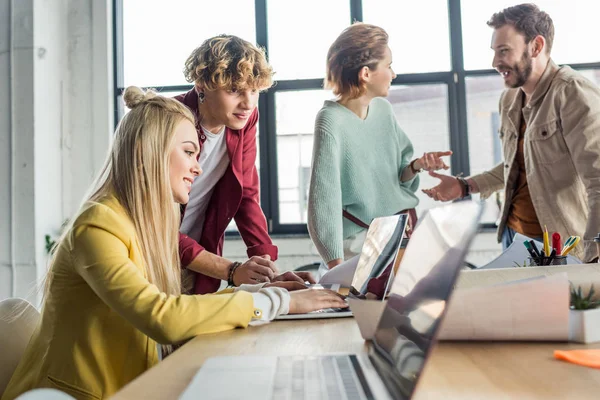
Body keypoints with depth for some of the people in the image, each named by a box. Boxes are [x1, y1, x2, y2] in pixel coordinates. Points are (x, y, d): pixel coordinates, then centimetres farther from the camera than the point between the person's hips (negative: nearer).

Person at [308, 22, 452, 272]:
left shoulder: (384, 109, 3)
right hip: (361, 243, -6)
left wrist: (416, 166, -10)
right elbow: (324, 198, -24)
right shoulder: (331, 121, -17)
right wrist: (338, 267, -31)